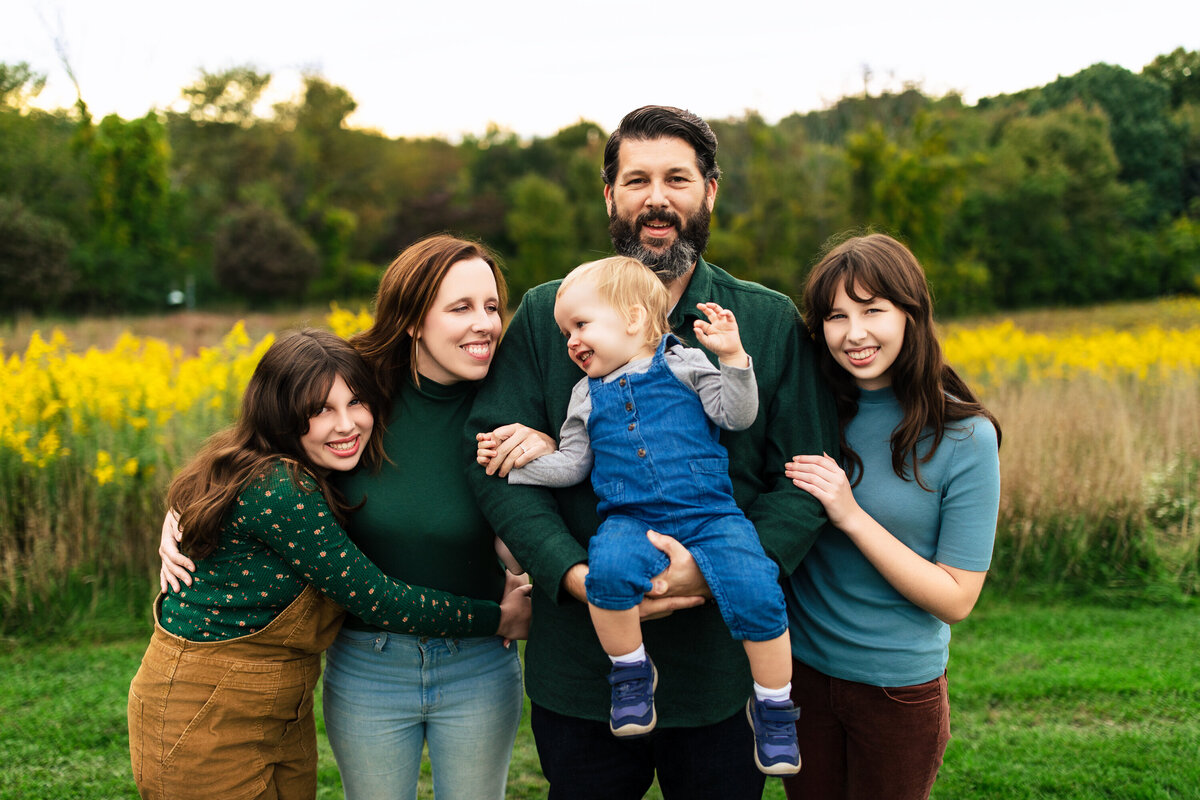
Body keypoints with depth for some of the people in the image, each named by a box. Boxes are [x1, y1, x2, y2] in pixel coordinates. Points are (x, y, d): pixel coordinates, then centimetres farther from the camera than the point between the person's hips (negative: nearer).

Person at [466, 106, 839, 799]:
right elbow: (495, 463, -4)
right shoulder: (545, 315, 1)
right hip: (577, 670, 0)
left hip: (722, 670, 0)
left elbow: (805, 482, -2)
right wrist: (575, 573, -19)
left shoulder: (774, 324, 1)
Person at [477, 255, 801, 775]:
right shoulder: (587, 395, 20)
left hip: (709, 516, -1)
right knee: (607, 568, -34)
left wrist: (732, 358, -9)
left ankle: (773, 707, 1)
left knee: (758, 595, -23)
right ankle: (630, 671, -8)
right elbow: (569, 465, 23)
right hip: (630, 520, 2)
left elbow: (738, 416, 3)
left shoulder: (683, 365, 10)